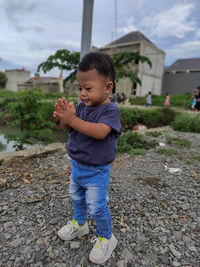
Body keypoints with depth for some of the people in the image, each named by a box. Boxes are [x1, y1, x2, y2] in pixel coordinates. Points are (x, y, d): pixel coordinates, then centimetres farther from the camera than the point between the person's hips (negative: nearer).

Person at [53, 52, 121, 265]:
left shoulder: (111, 110, -21)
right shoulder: (82, 106, 0)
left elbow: (100, 132, -36)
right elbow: (72, 127, -2)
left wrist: (72, 120, -38)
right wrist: (65, 117, -24)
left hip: (96, 170, -7)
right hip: (77, 165, 8)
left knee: (97, 207, 5)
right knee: (76, 196, 26)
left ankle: (106, 238, 34)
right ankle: (79, 223, 54)